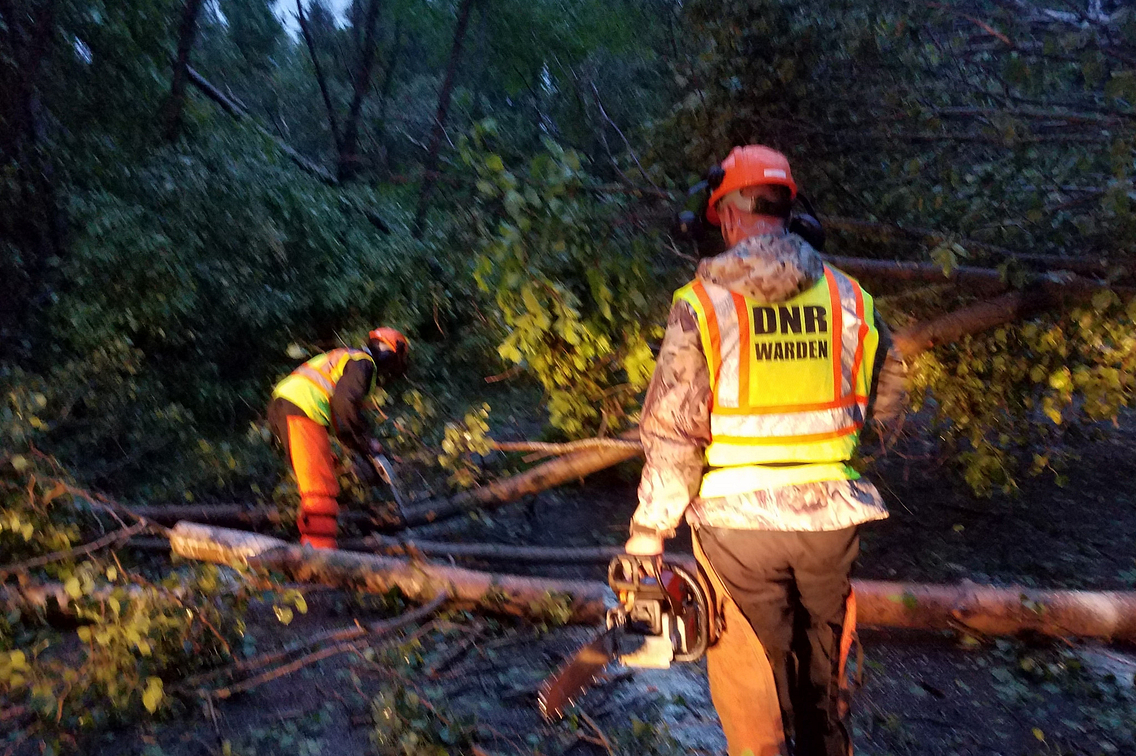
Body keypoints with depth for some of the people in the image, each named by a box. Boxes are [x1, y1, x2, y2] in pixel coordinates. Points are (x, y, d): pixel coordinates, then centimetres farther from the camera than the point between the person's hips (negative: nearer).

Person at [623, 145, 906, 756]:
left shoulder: (702, 302, -11)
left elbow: (672, 433, -14)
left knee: (750, 685, 12)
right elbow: (886, 403, 10)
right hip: (831, 517, 4)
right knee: (825, 673, 25)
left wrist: (648, 532, -5)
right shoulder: (849, 297, 0)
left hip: (740, 521, -3)